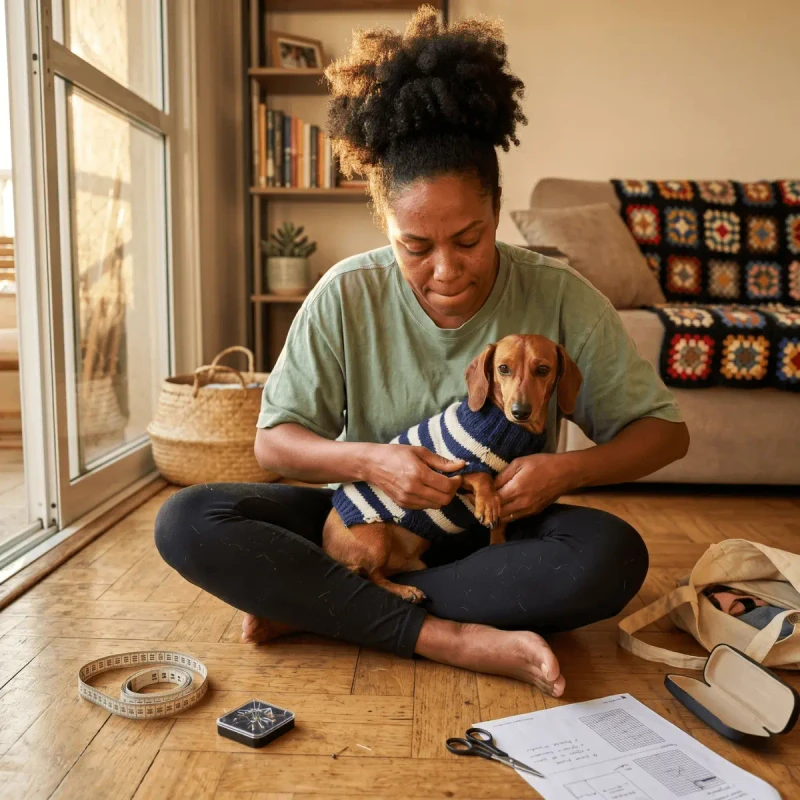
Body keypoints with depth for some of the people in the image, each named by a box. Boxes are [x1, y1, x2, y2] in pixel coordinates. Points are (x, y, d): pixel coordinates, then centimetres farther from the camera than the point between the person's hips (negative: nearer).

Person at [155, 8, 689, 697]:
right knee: (187, 523, -21)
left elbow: (666, 430, -4)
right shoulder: (346, 297, -9)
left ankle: (314, 605, -22)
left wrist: (568, 469, -24)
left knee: (612, 556, -33)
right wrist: (367, 460, -24)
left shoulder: (559, 299, -10)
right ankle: (449, 637, -25)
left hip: (495, 536, 0)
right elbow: (272, 441, -4)